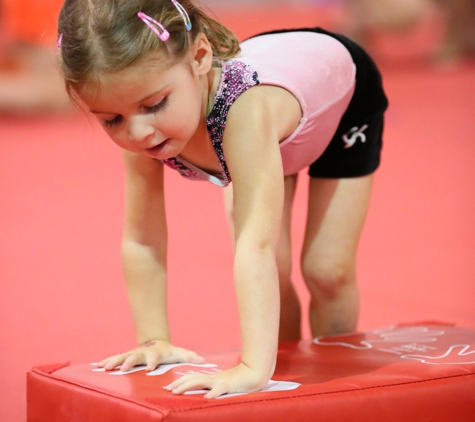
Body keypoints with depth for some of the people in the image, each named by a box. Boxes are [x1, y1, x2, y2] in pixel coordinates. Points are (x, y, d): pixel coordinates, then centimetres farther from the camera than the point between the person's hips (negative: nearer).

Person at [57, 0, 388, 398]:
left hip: (343, 95, -4)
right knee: (272, 274, -4)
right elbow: (142, 241, -23)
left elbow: (256, 245, -58)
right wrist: (153, 342, -28)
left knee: (327, 270, -7)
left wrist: (254, 369, -64)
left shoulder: (245, 107, -51)